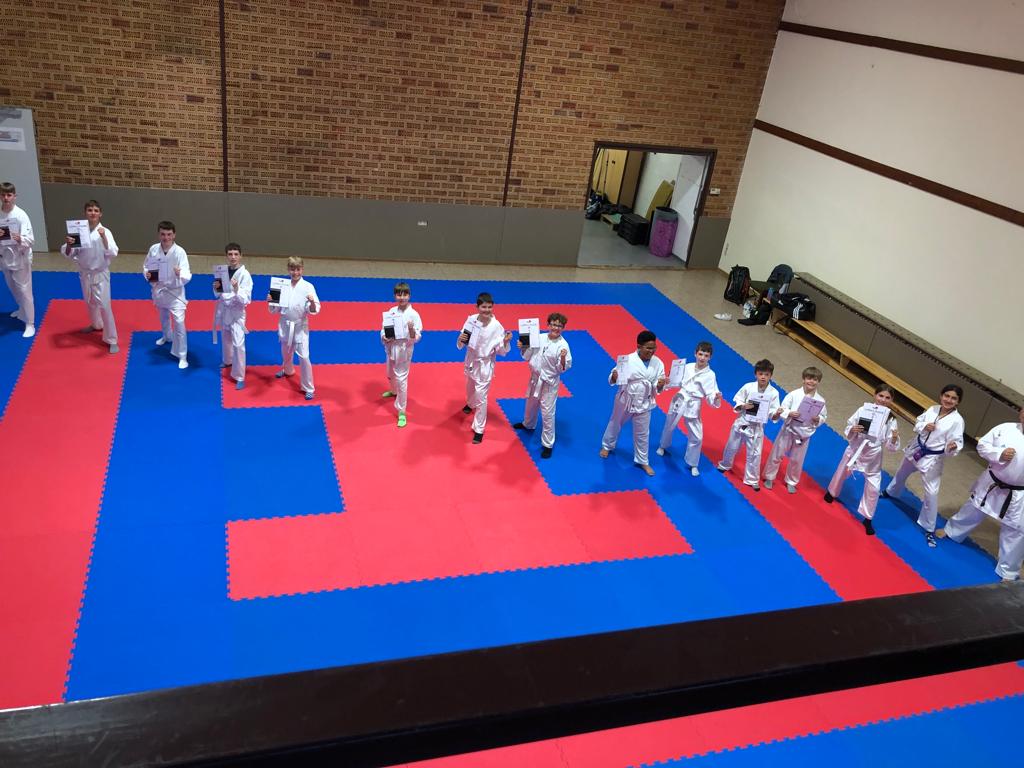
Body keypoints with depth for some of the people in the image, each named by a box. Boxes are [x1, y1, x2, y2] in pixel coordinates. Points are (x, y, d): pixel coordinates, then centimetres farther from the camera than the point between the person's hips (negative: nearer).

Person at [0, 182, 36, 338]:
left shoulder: (21, 215, -15)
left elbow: (30, 239, -18)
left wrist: (20, 239, -39)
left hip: (20, 257, -5)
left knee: (24, 290, -3)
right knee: (13, 288, 23)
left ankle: (30, 324, 4)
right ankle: (22, 309, 48)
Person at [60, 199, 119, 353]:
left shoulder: (105, 232, -14)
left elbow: (112, 254, -23)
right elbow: (69, 254, -1)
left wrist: (103, 237, -35)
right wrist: (68, 245, -23)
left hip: (100, 274, -4)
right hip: (85, 273, 4)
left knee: (104, 306, -9)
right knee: (90, 302, 23)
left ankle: (111, 340, 0)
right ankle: (96, 324, 51)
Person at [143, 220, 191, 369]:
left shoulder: (179, 252, -21)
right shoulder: (153, 249, -10)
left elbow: (187, 276, -25)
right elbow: (146, 266, 4)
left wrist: (180, 274, -47)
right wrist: (147, 274, -19)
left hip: (175, 291, -4)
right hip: (158, 289, 5)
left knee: (179, 322, -10)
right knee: (163, 316, 27)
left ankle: (182, 356, 0)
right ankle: (167, 336, 59)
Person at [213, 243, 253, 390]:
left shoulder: (244, 274, -17)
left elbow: (246, 299, -20)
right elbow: (218, 295, 8)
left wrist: (236, 289, -36)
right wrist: (217, 288, -14)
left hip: (236, 311, -6)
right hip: (223, 309, 6)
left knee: (238, 344, -10)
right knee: (226, 338, 25)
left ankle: (240, 377, -3)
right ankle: (228, 361, 51)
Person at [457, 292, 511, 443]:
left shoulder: (496, 326, -21)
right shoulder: (471, 320, -12)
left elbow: (500, 351, -15)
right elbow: (461, 345, -5)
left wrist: (505, 342, -35)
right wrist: (461, 339, -28)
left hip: (485, 364, -4)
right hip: (471, 360, 4)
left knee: (481, 396, -4)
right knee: (470, 388, 29)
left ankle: (479, 429, 11)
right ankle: (470, 404, 63)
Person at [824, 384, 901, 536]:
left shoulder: (891, 420, -14)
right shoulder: (863, 410, -16)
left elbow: (890, 447, -10)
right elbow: (848, 430, -7)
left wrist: (894, 438, -31)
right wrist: (853, 429, -29)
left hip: (873, 457, -1)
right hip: (855, 450, 1)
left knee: (873, 488, 1)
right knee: (841, 474, 24)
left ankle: (868, 519, 20)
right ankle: (832, 493, 57)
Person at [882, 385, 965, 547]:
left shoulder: (957, 421, -20)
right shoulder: (933, 409, -7)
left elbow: (956, 442, -19)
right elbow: (917, 423, 4)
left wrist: (953, 447, -42)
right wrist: (924, 427, -18)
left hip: (933, 459, -5)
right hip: (916, 448, 5)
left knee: (931, 492, -5)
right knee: (902, 472, 30)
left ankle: (929, 529, 9)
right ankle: (890, 492, 61)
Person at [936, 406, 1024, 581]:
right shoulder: (1005, 428, -12)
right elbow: (982, 445, -5)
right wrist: (999, 454, -22)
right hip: (991, 484, 1)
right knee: (972, 510, 23)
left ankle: (1008, 572, 23)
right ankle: (951, 530, 51)